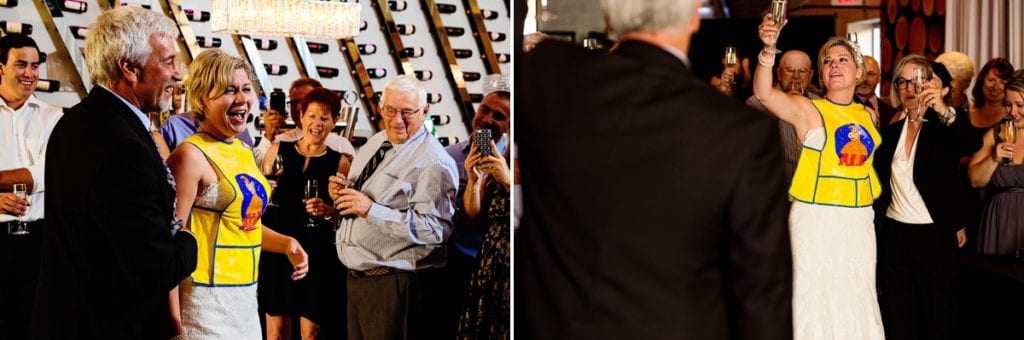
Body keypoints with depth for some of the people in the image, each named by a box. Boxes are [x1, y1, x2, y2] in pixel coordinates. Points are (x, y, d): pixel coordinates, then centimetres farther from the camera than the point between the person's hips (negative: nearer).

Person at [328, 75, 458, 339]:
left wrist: (371, 210, -26)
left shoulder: (433, 163, -16)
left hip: (395, 287, -8)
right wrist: (341, 194, 1)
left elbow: (436, 229, -25)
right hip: (356, 278, 8)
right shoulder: (374, 144, 11)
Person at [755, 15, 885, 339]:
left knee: (856, 297, 13)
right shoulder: (807, 110, -9)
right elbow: (763, 93, -28)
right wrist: (769, 49, -41)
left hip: (859, 221, 5)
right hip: (817, 219, -5)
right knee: (817, 298, 0)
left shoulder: (868, 114, 8)